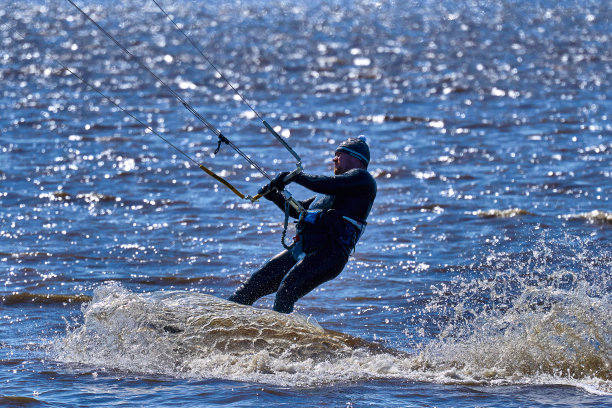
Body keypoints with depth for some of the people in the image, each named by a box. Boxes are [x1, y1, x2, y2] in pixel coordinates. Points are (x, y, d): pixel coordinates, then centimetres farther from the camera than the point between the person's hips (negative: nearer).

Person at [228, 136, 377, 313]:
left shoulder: (361, 178, 3)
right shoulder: (335, 185, 32)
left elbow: (325, 185, -14)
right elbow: (299, 210, 35)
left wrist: (293, 176, -5)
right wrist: (275, 196, 19)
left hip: (328, 254, -9)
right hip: (300, 249, 9)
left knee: (285, 294, -28)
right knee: (253, 285, 5)